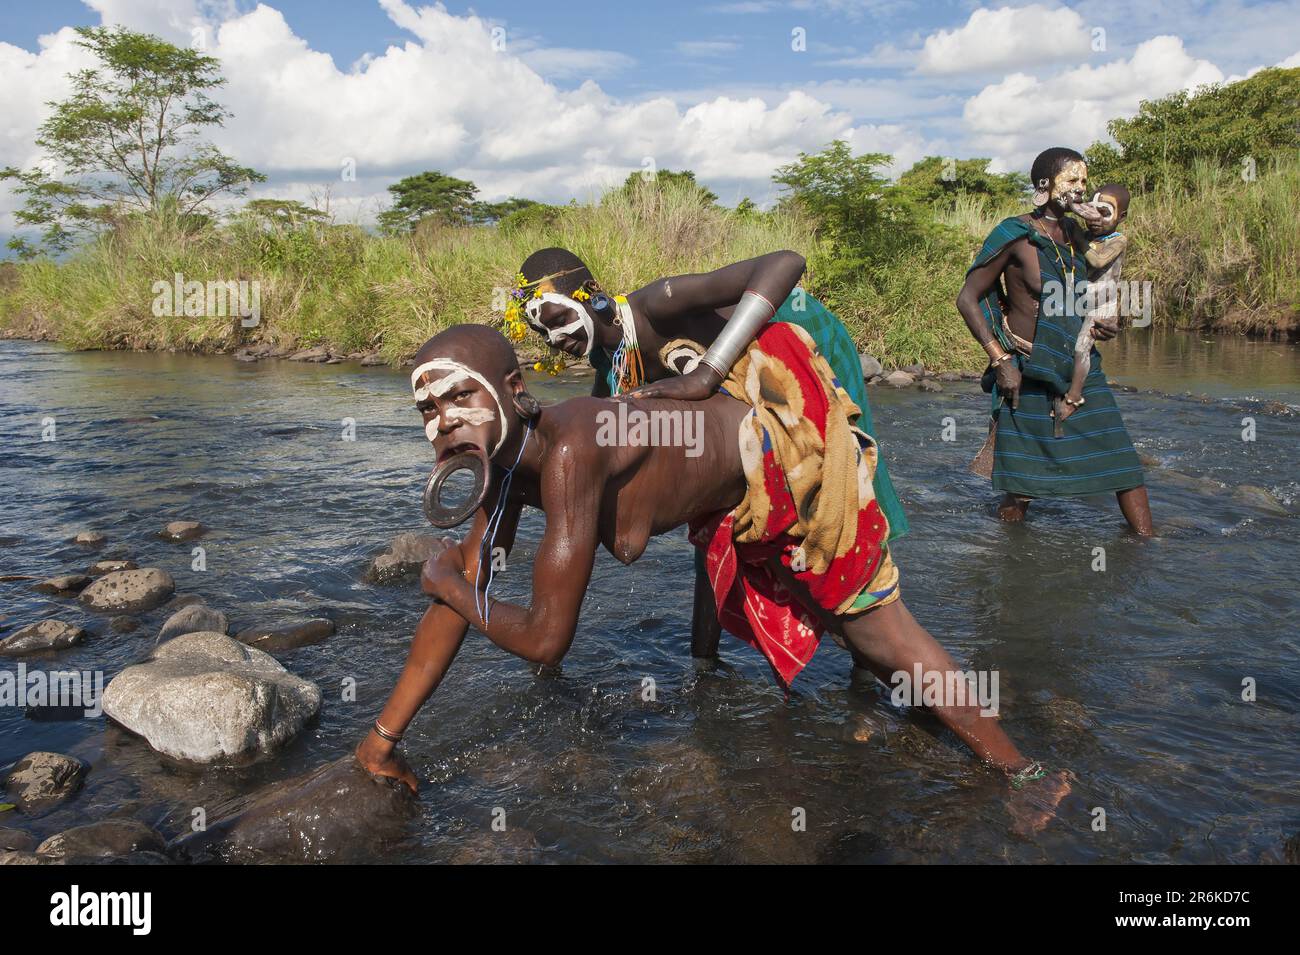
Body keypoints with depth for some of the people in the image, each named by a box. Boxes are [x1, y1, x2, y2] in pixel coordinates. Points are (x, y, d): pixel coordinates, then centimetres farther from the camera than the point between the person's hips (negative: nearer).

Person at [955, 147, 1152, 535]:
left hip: (1080, 369, 6)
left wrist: (1101, 324, 5)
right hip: (1028, 374, -6)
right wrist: (1000, 360, -16)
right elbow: (967, 299, -11)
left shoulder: (1077, 236, 10)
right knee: (1020, 486, 1)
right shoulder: (1016, 236, -10)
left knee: (1124, 462, 1)